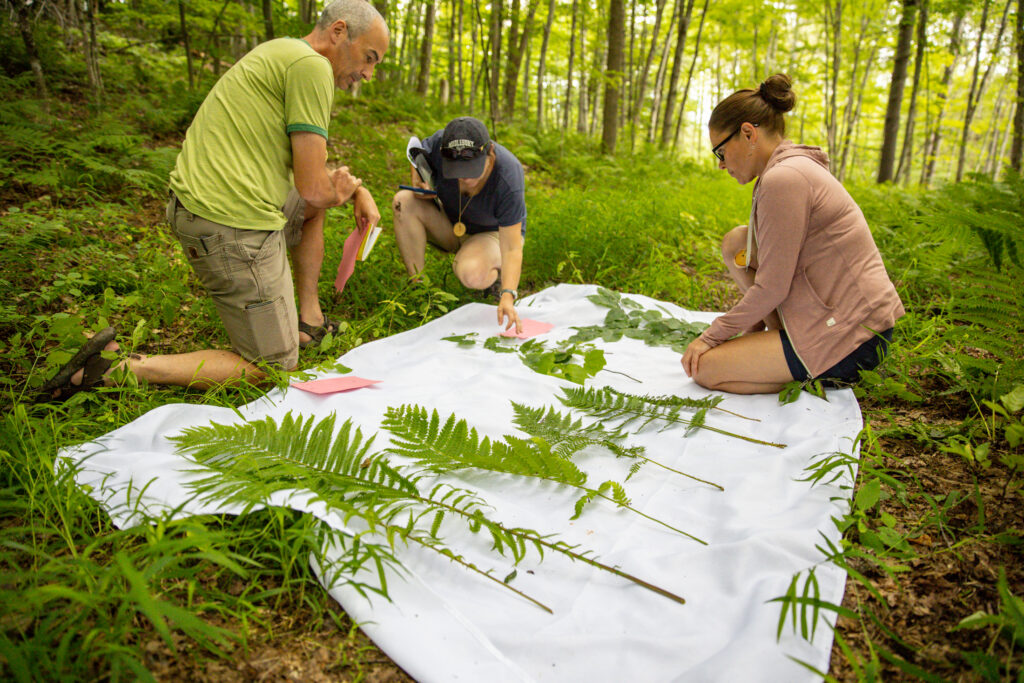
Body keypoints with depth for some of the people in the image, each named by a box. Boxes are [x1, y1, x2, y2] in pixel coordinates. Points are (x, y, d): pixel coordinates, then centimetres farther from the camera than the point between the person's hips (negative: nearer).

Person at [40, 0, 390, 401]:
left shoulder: (280, 55, 20)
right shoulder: (311, 66, -11)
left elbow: (309, 164, 28)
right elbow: (313, 186, -14)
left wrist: (359, 191, 15)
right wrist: (339, 191, 8)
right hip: (233, 224, -10)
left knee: (313, 207, 31)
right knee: (272, 369, 2)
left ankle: (308, 320, 30)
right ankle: (118, 368, -4)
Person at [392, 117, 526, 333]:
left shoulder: (508, 179, -34)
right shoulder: (440, 143, -24)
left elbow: (511, 248, -35)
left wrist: (508, 296, -47)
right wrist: (418, 179, -17)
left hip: (493, 233, -5)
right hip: (450, 227, 5)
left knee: (471, 275, -38)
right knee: (404, 201, -22)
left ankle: (497, 274, 0)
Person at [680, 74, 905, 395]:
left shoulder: (782, 179, -19)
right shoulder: (800, 166, 12)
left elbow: (772, 289, -18)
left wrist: (712, 335, -7)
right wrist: (751, 325, 16)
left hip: (848, 340, -10)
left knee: (703, 368, -6)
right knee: (735, 242, 9)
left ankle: (826, 376, -1)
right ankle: (779, 340, 9)